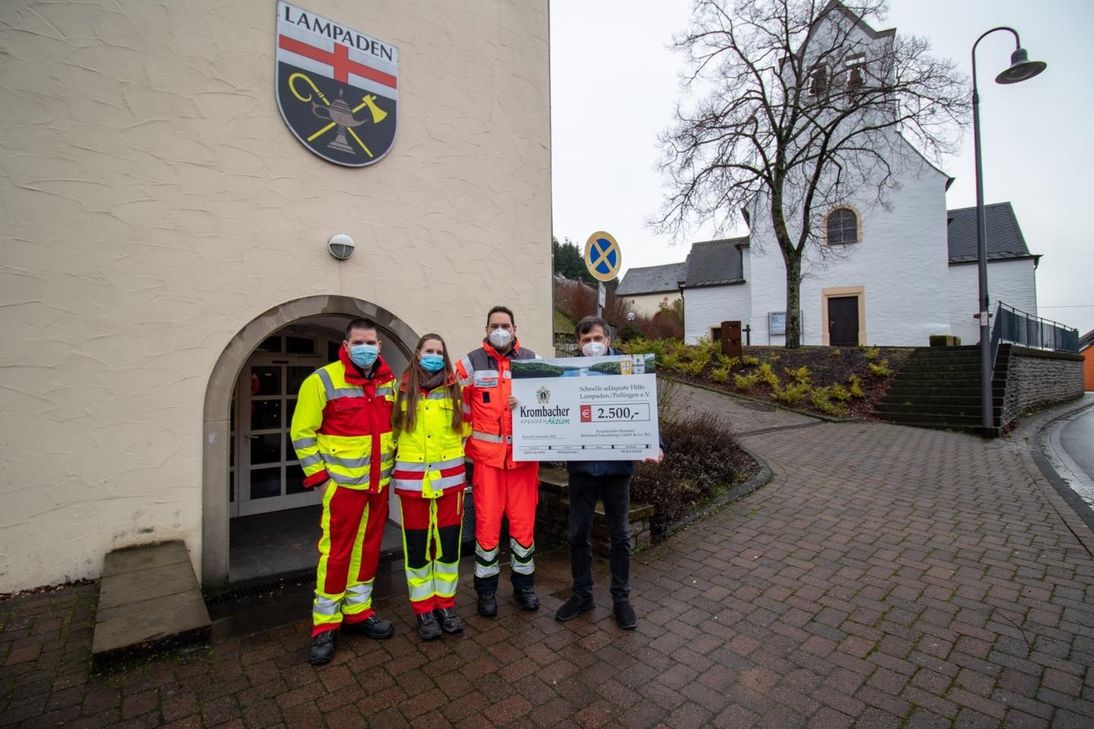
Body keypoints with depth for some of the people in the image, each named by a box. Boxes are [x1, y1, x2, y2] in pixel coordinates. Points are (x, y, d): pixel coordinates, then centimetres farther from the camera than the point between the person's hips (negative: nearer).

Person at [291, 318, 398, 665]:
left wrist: (392, 462, 11)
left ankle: (358, 611, 32)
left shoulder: (389, 382, 5)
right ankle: (325, 625, 22)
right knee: (336, 552, 3)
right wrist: (317, 474, -10)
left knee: (368, 548, 15)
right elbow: (302, 432, -8)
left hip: (379, 483, 5)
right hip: (342, 483, -5)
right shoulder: (323, 381, -11)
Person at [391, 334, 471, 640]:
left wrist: (455, 451, 2)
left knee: (449, 542, 9)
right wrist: (402, 456, 4)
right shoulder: (403, 389, 1)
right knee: (417, 545, 8)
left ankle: (445, 604, 28)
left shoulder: (454, 389, 2)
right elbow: (392, 427, 9)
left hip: (449, 476, 1)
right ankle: (423, 609, 25)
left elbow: (465, 427, 10)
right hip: (412, 478, 0)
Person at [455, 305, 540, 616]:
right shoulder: (471, 363, 2)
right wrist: (468, 438, 2)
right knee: (487, 522, 4)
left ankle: (524, 584, 29)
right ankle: (486, 589, 24)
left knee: (524, 520, 9)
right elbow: (459, 406, 6)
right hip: (487, 455, -1)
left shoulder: (533, 360, 5)